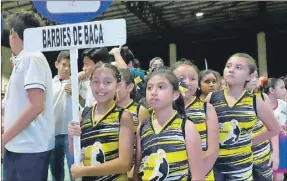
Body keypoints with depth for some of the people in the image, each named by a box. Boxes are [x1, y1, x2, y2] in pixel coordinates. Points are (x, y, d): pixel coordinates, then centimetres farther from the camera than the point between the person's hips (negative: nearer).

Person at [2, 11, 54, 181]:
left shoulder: (32, 57, -13)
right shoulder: (22, 60, 14)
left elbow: (37, 106, -21)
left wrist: (4, 138, -16)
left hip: (31, 147, -8)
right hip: (16, 146, 8)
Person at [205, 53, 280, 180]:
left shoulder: (254, 102, -4)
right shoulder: (211, 98, -5)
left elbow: (274, 129, 9)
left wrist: (249, 142, 3)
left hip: (241, 166, 0)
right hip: (212, 164, 0)